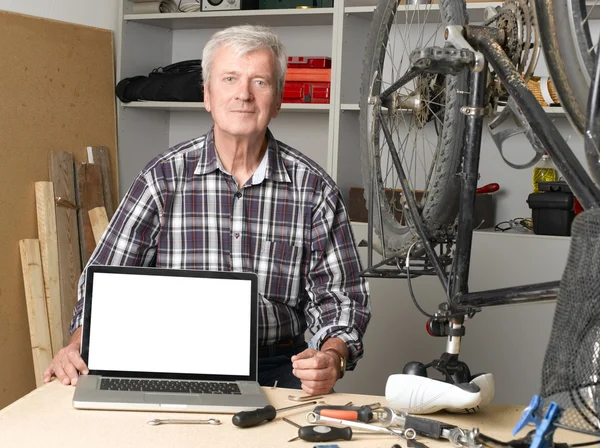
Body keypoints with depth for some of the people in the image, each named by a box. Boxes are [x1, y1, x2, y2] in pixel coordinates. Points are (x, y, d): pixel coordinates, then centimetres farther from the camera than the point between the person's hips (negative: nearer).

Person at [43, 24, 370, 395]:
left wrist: (332, 357, -18)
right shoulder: (164, 178, -1)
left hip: (277, 368, 1)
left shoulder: (314, 189, -1)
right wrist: (79, 346, -13)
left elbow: (340, 295, 2)